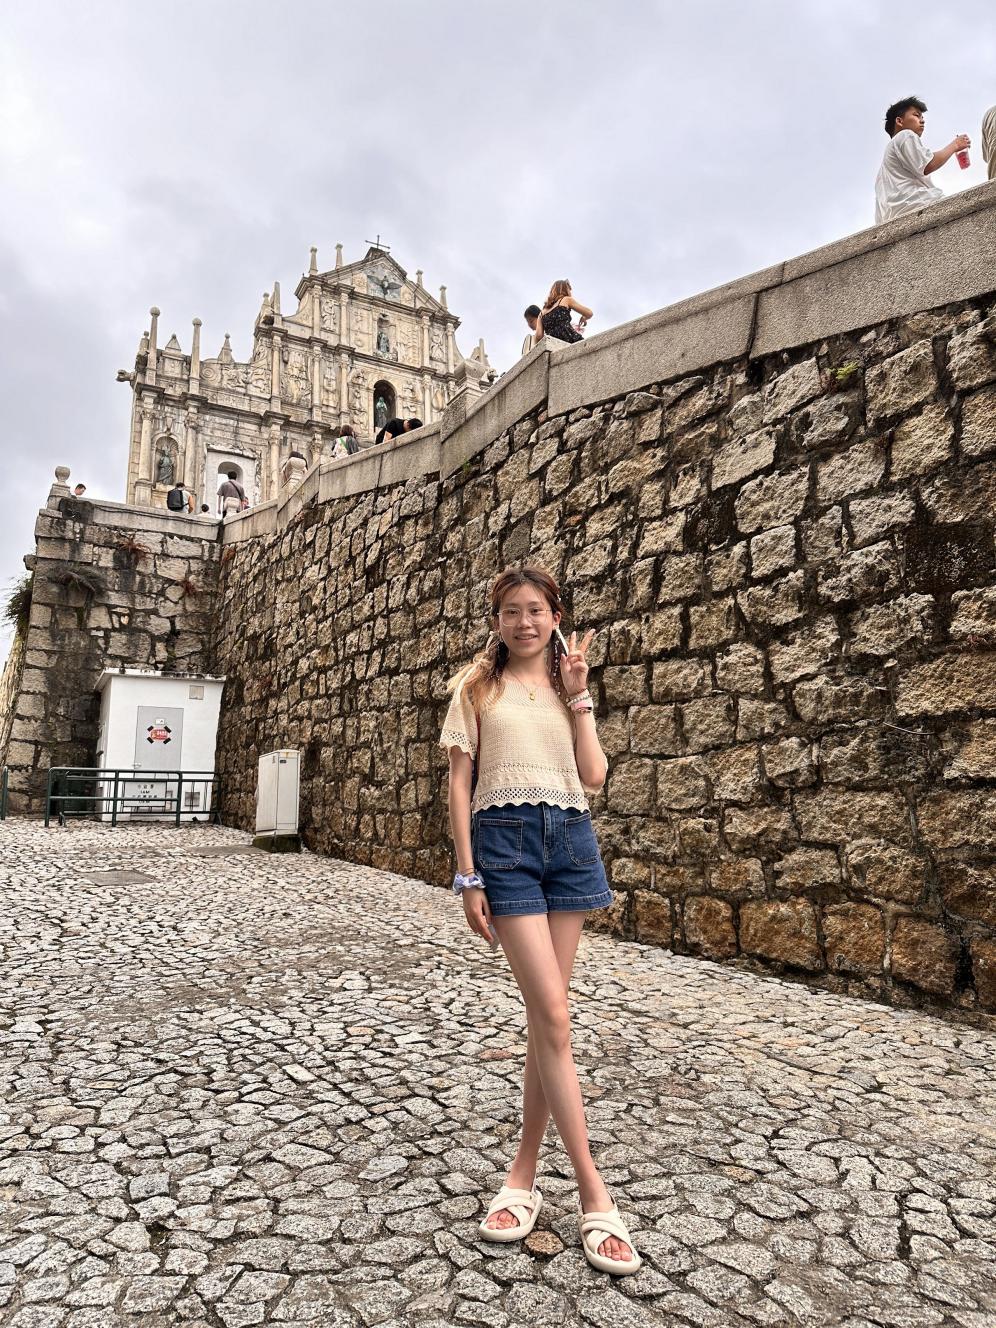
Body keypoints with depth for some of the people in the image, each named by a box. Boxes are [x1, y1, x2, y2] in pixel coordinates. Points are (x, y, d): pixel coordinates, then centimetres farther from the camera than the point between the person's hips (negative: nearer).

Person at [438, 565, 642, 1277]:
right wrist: (468, 876, -5)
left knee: (547, 1013, 7)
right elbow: (460, 784, 1)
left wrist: (578, 696, -1)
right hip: (504, 841, -4)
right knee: (553, 1016, -8)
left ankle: (525, 1171, 23)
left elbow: (595, 776, 4)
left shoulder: (569, 689, 15)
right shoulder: (477, 689, 5)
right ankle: (595, 1197, 3)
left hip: (570, 840, 4)